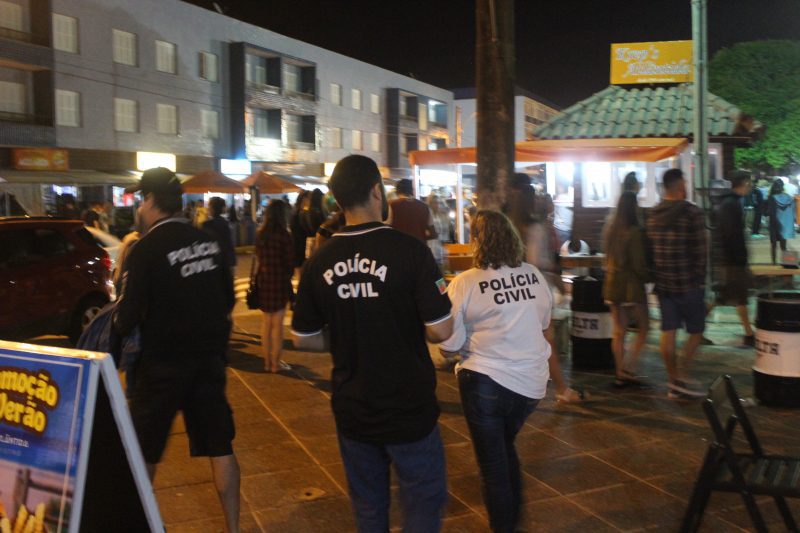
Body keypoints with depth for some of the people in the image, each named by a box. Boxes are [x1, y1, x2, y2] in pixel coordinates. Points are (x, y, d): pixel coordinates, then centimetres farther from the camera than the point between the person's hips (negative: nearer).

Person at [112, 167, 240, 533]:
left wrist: (119, 322, 5)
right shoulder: (207, 242, 0)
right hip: (209, 358, 5)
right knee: (220, 446, 13)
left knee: (143, 451, 13)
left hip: (164, 364, -5)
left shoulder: (146, 249, -15)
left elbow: (127, 318, -16)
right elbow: (227, 300, 8)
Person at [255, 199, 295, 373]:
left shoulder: (260, 234, 2)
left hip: (263, 280, 5)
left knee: (266, 322, 15)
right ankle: (276, 363, 9)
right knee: (277, 323, 3)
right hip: (280, 281, -5)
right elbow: (290, 261, -10)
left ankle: (267, 361, 21)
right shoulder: (283, 235, -14)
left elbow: (259, 256, 6)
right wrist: (288, 276, 8)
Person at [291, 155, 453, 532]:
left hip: (352, 410, 4)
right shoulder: (409, 250, -17)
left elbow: (303, 339, 4)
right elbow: (440, 331, -16)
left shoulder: (319, 263, -5)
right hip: (408, 410, -4)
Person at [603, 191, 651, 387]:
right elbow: (638, 264, -14)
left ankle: (620, 374, 14)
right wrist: (649, 277, 2)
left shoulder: (610, 230, 6)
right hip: (631, 284, -7)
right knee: (643, 327, 6)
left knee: (618, 330, 10)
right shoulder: (634, 232, -15)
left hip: (612, 282, 7)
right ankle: (628, 369, -2)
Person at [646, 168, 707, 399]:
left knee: (667, 332, 7)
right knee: (695, 331, 7)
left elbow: (650, 248, 9)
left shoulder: (653, 214, 6)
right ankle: (682, 377, 2)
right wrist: (700, 279, -3)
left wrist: (657, 276, 15)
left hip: (663, 283, 6)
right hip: (688, 283, -6)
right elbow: (700, 250, -13)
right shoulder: (692, 213, -13)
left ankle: (674, 382, 15)